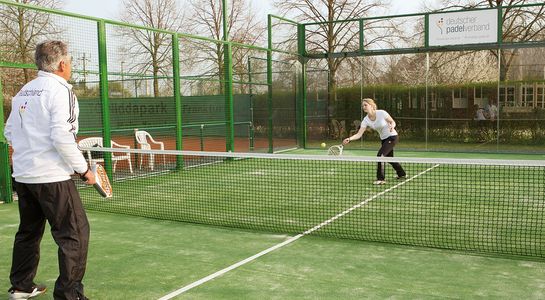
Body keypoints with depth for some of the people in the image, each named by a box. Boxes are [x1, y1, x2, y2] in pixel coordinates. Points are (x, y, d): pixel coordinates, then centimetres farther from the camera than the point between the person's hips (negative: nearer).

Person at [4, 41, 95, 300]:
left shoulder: (24, 91, 12)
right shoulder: (60, 90, -12)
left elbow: (9, 131, 17)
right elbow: (61, 136, -20)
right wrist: (83, 169, -13)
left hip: (22, 174, 9)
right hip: (52, 176, -9)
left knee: (29, 232, 21)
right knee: (75, 233, -2)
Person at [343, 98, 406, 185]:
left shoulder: (381, 113, -22)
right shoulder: (366, 120, -10)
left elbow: (393, 122, -9)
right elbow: (359, 134, -16)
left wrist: (392, 126, -33)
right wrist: (349, 139, -33)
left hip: (392, 137, -7)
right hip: (383, 139, 7)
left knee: (380, 155, -20)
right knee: (389, 158, 19)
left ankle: (381, 179, -11)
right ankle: (402, 174, 43)